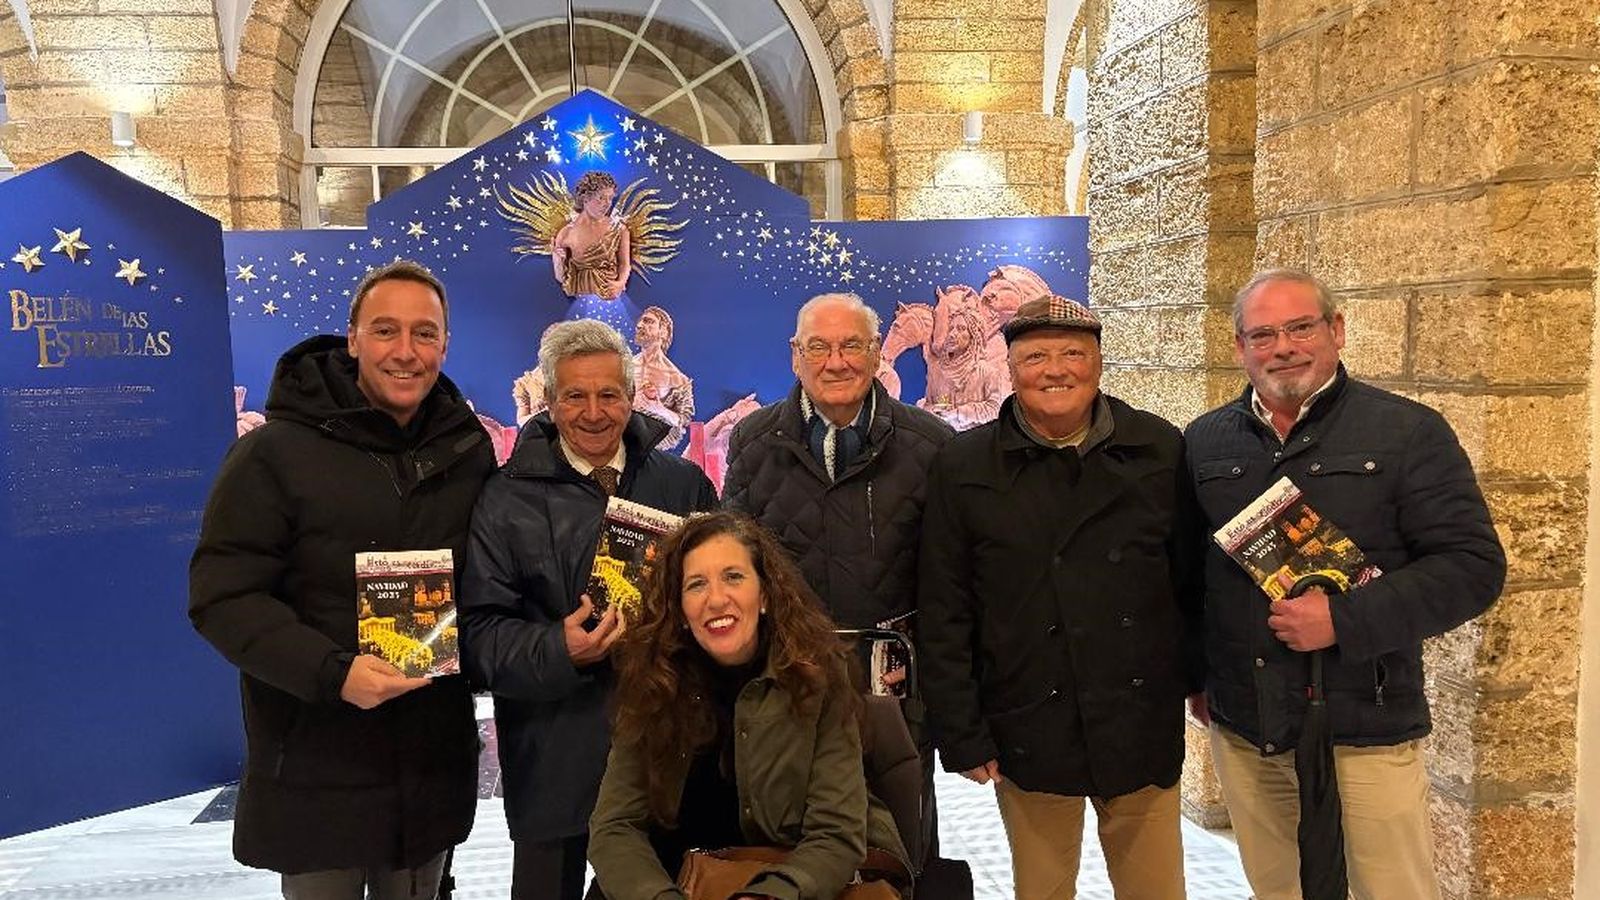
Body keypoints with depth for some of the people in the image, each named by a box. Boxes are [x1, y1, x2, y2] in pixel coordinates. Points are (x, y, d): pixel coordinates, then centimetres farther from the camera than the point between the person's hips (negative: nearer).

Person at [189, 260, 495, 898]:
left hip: (435, 765, 4)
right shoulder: (278, 451, -10)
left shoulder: (468, 450, 4)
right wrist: (332, 672, -25)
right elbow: (223, 596, -13)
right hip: (316, 769, -3)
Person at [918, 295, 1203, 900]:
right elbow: (943, 617, -2)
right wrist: (962, 736, -3)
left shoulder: (1160, 450, 1)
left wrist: (1200, 677, 10)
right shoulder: (963, 468, -3)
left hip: (1142, 730, 1)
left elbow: (1193, 578, 8)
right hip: (1028, 734, -1)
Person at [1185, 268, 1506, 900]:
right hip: (1241, 727, 4)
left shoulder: (1408, 433, -6)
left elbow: (1473, 565, -11)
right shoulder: (1205, 440, 6)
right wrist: (1193, 673, 10)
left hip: (1365, 729, -3)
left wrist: (1346, 619, -20)